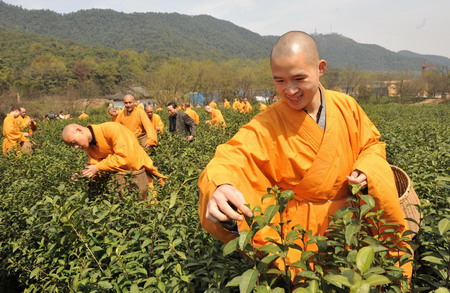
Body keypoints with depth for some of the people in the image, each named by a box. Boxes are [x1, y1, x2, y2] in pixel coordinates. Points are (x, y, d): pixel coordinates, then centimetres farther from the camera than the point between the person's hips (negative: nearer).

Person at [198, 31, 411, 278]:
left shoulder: (347, 107, -6)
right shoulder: (266, 125, -17)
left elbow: (372, 145, 8)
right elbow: (232, 156, -32)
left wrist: (366, 170, -13)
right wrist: (221, 185, -54)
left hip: (353, 214, 3)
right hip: (302, 225, -2)